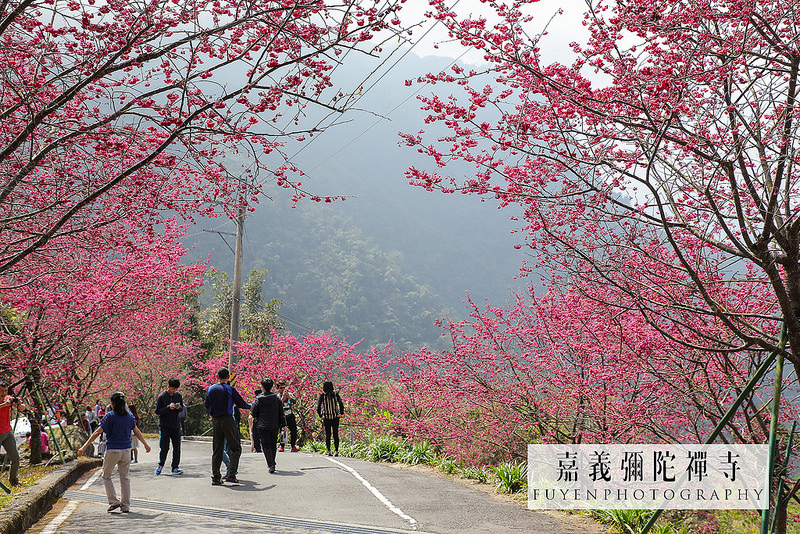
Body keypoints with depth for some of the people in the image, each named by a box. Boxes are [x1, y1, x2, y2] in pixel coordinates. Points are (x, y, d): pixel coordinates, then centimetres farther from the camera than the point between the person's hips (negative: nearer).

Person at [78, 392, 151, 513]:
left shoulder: (109, 416, -9)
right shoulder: (129, 415, 4)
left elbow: (97, 432, -12)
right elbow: (137, 432, 13)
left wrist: (84, 446, -10)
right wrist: (145, 444, 27)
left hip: (112, 450, -4)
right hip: (126, 450, 4)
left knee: (106, 476, 14)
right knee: (125, 478, 11)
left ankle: (114, 501, 5)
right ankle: (125, 505, 12)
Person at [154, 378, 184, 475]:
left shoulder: (178, 396, 8)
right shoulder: (161, 396, -5)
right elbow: (157, 411, -7)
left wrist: (179, 408, -7)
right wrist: (168, 407, -20)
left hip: (176, 426, 4)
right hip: (165, 426, -3)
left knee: (177, 448, 1)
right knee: (164, 448, -2)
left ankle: (175, 467, 8)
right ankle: (161, 464, 20)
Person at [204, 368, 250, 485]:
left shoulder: (211, 389, 6)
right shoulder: (230, 389, -7)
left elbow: (207, 406, 14)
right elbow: (241, 404, -3)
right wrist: (251, 405, 16)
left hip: (215, 421, 5)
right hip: (227, 420, -5)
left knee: (217, 450, 10)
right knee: (236, 448, 4)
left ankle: (215, 477, 8)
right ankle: (231, 475, -7)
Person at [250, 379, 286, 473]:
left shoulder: (259, 399, -10)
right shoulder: (277, 398, -1)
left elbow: (253, 413, -3)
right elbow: (281, 413, 2)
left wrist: (257, 418, 18)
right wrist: (284, 424, 7)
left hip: (263, 426, -3)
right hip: (275, 426, 3)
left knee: (266, 446, 1)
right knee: (273, 445, 17)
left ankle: (271, 465, -12)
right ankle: (272, 463, 26)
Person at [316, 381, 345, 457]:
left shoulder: (322, 395, -4)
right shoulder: (335, 394, -1)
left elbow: (318, 406, -9)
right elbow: (341, 404, -10)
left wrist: (320, 415, -1)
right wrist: (341, 413, -4)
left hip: (326, 417, -1)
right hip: (335, 417, 1)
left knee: (327, 435, 8)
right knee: (335, 434, 5)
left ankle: (329, 451, 5)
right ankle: (336, 451, 0)